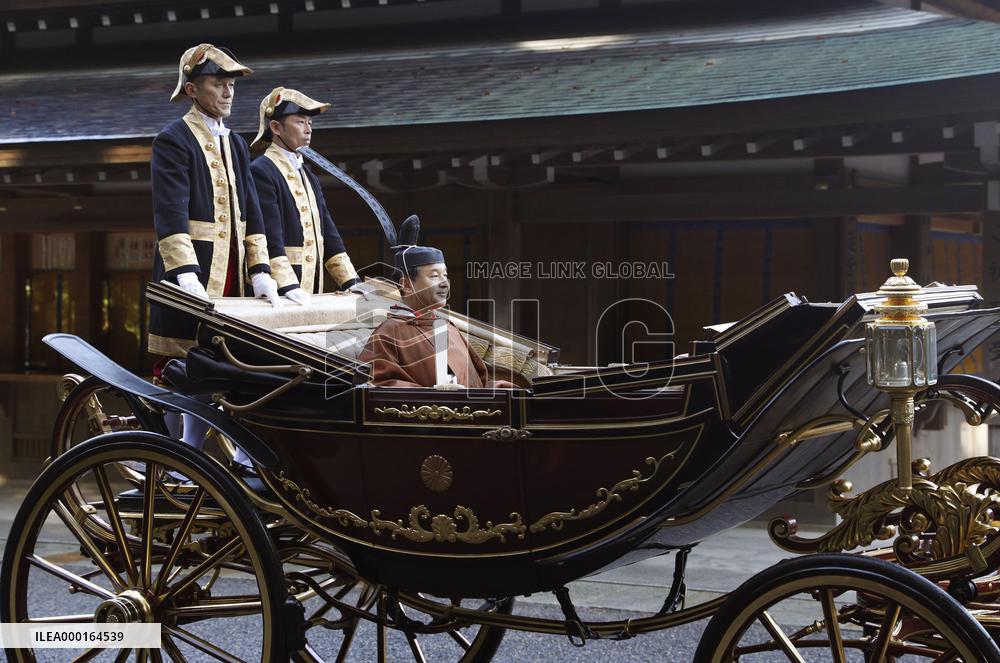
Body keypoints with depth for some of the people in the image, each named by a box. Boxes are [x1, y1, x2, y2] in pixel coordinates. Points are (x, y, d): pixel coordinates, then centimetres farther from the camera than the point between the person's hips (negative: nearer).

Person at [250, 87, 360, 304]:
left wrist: (351, 283, 6)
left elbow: (328, 233, 16)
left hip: (311, 290, 8)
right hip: (277, 294, -7)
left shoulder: (309, 177, 19)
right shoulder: (260, 172, -8)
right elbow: (269, 237, -17)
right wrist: (288, 286, -24)